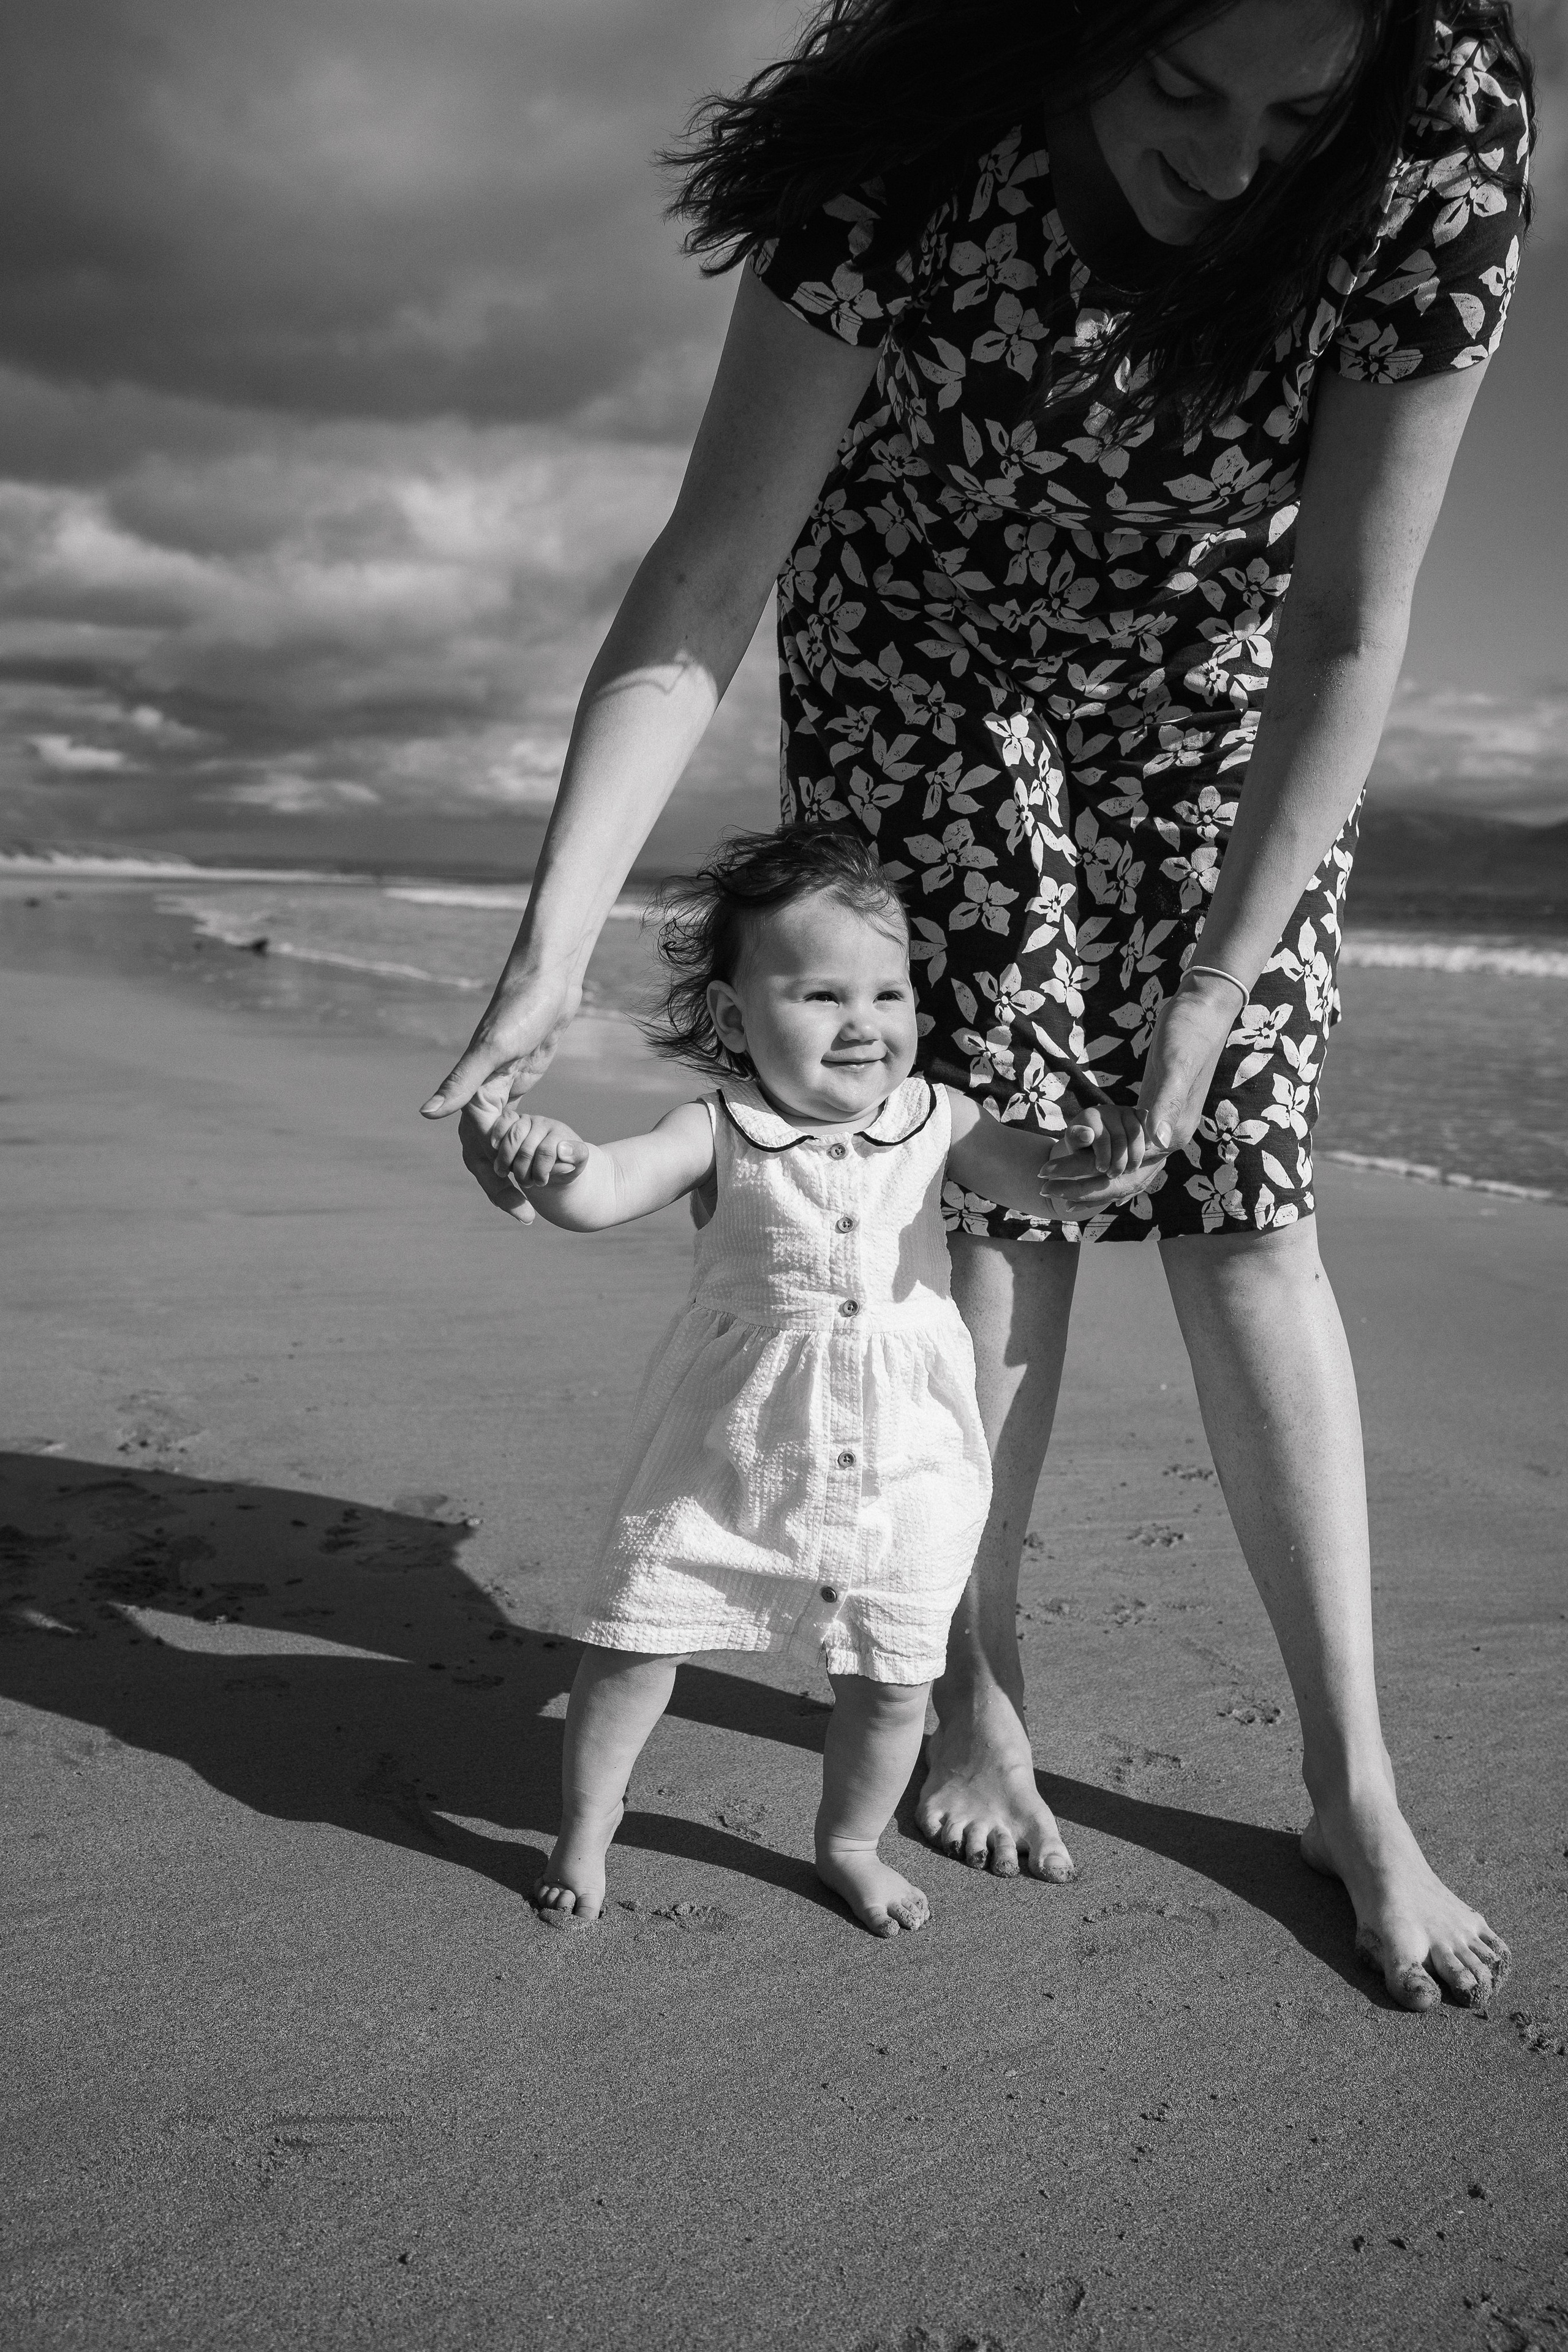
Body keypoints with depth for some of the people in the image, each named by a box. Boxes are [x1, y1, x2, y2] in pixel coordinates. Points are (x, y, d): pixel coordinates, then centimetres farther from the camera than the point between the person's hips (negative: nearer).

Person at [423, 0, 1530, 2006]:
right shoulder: (908, 167, -30)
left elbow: (1350, 627, -25)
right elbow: (705, 584, -30)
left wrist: (1214, 989, -27)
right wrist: (549, 951, -39)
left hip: (1224, 678, 1)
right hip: (925, 653, 0)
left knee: (1241, 1197, -7)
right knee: (996, 1175, -8)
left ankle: (1354, 1787, 2)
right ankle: (981, 1691, 11)